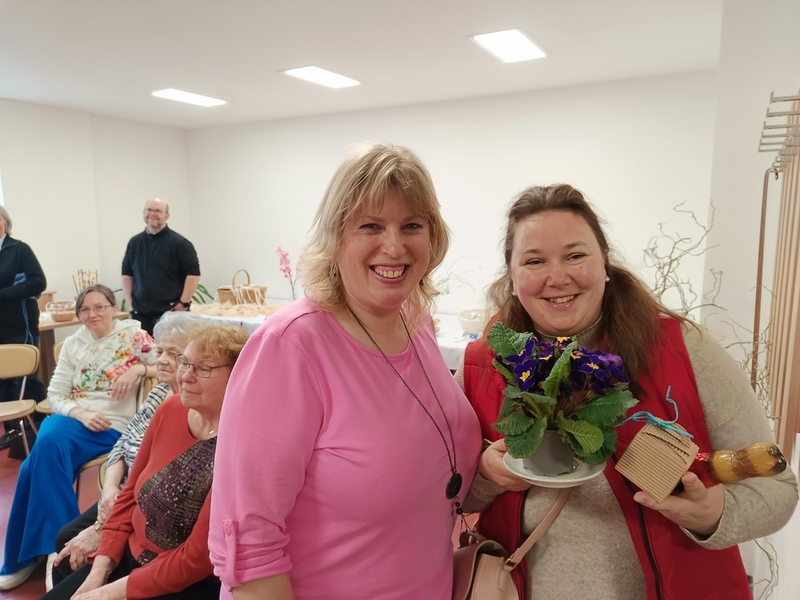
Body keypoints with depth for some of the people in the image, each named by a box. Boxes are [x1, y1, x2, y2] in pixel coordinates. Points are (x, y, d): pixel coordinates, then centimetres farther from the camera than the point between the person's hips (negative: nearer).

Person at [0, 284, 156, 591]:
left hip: (111, 427, -4)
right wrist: (81, 414, -11)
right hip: (71, 418, 4)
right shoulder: (73, 344, 12)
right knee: (46, 445, -30)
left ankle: (27, 554, -10)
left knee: (42, 458, -26)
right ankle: (60, 545, -16)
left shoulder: (133, 334, 0)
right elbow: (54, 395, 8)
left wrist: (138, 369, -21)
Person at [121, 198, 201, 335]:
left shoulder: (179, 243, -4)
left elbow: (193, 273, -8)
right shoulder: (134, 242, 12)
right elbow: (127, 273, 18)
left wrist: (184, 303, -12)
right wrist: (129, 302, 9)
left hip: (171, 312, -4)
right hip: (140, 313, 5)